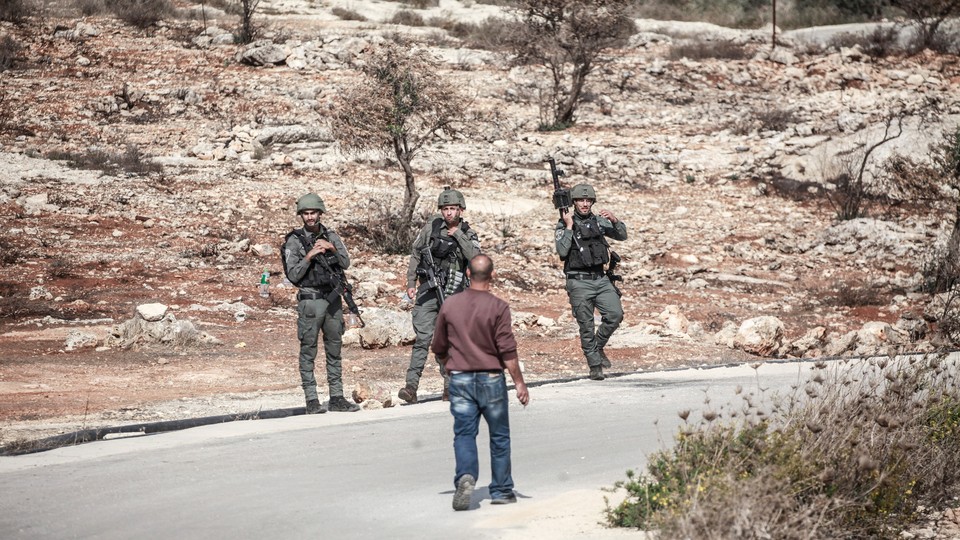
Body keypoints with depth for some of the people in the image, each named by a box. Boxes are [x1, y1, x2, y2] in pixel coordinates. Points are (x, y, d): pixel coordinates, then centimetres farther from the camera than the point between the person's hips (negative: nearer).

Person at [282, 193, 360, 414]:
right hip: (310, 300, -5)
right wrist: (309, 257, -20)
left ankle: (337, 397, 14)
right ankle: (311, 400, -1)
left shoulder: (331, 236, 9)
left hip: (333, 298, 5)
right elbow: (293, 275, -8)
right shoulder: (294, 240, -4)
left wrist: (332, 248, -15)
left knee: (334, 350, 9)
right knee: (308, 351, -3)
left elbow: (345, 263, 1)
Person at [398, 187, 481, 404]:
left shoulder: (468, 234, 4)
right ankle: (411, 386, -16)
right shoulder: (432, 227, 3)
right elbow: (415, 254, 10)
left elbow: (475, 257, -15)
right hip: (428, 290, -1)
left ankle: (449, 386, 16)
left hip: (453, 294, 1)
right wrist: (411, 283, 4)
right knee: (423, 338, -11)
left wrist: (458, 235, -15)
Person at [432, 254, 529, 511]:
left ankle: (465, 476, -24)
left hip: (460, 379, 2)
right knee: (499, 436, 11)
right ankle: (501, 491, 18)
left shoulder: (450, 305, 1)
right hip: (491, 378, -2)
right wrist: (519, 383, -4)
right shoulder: (498, 307, -10)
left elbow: (439, 349, 10)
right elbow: (507, 351, -12)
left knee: (464, 433, 2)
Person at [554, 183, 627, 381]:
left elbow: (622, 236, 9)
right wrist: (569, 227, -18)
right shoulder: (564, 225, -3)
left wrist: (614, 220, -9)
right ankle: (595, 366, 10)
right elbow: (562, 251, -15)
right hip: (579, 282, -4)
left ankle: (598, 346, 14)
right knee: (586, 326, -1)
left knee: (615, 314, -10)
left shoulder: (599, 221, 10)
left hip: (601, 278, 4)